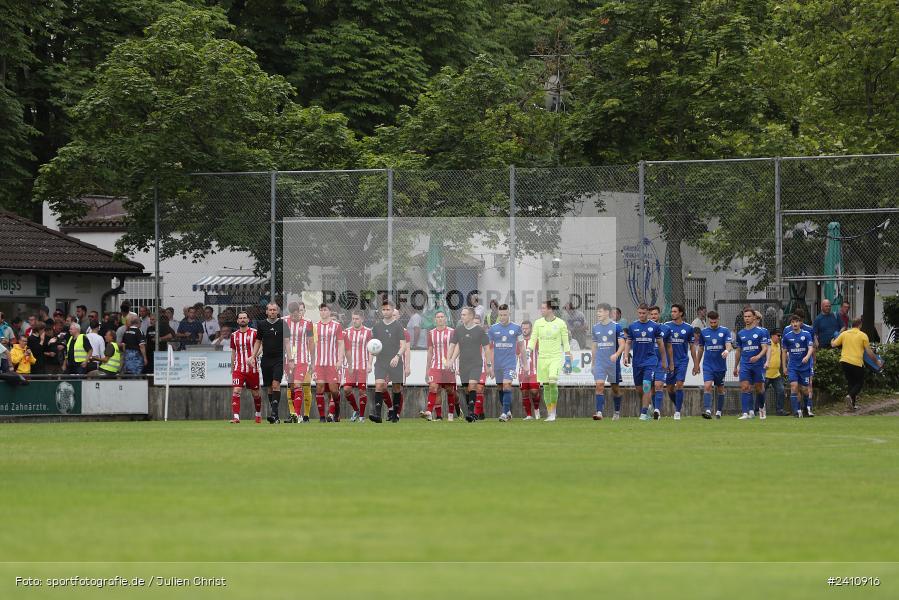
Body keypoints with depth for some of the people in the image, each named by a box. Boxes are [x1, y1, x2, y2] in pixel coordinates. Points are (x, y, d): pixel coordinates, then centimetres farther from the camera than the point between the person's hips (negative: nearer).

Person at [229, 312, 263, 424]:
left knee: (255, 393, 8)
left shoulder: (254, 333, -1)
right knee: (236, 391, -14)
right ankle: (236, 417, -17)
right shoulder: (234, 335, 10)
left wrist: (252, 357, -24)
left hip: (252, 368, -2)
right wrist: (232, 368, 16)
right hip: (238, 368, 2)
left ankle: (258, 414, 30)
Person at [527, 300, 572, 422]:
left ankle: (553, 411, -11)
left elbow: (565, 342, 3)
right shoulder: (538, 323, 5)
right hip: (542, 357, 4)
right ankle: (549, 414, 13)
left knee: (553, 382, -23)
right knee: (546, 386, 4)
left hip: (556, 357, -4)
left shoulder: (560, 323, -2)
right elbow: (533, 339, 9)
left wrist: (568, 358, 2)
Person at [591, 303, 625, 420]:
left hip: (613, 362, -3)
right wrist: (593, 363, 17)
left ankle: (617, 412, 27)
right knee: (599, 385, -13)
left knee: (615, 388, 9)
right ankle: (599, 412, -18)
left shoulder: (616, 327, -5)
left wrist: (616, 355, -27)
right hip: (600, 362, 3)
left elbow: (622, 344, -8)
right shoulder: (596, 328, 9)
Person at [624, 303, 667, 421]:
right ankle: (646, 405, 32)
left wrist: (664, 361, 10)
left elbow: (660, 344, 7)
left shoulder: (655, 326, 0)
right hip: (637, 361, 3)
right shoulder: (632, 327, 4)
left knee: (646, 385, -16)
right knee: (638, 389, 7)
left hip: (650, 360, -3)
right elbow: (628, 343, 8)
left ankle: (644, 413, -13)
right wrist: (626, 356, -8)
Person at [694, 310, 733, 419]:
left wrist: (727, 350, -35)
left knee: (720, 389, 10)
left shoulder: (725, 331, -1)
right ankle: (707, 410, -24)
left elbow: (729, 344, -11)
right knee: (707, 386, -17)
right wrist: (697, 364, 16)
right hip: (707, 365, 0)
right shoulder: (703, 332, 5)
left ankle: (719, 411, 23)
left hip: (720, 366, 0)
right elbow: (700, 349, 14)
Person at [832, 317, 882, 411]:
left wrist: (832, 342, 34)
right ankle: (851, 396, -18)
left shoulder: (844, 334, 7)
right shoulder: (863, 335, -2)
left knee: (851, 382, 16)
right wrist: (877, 361, 11)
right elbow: (869, 352, -1)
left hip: (844, 361, 4)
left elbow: (834, 344, 9)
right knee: (860, 383, 10)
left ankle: (853, 404, 12)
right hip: (857, 363, -4)